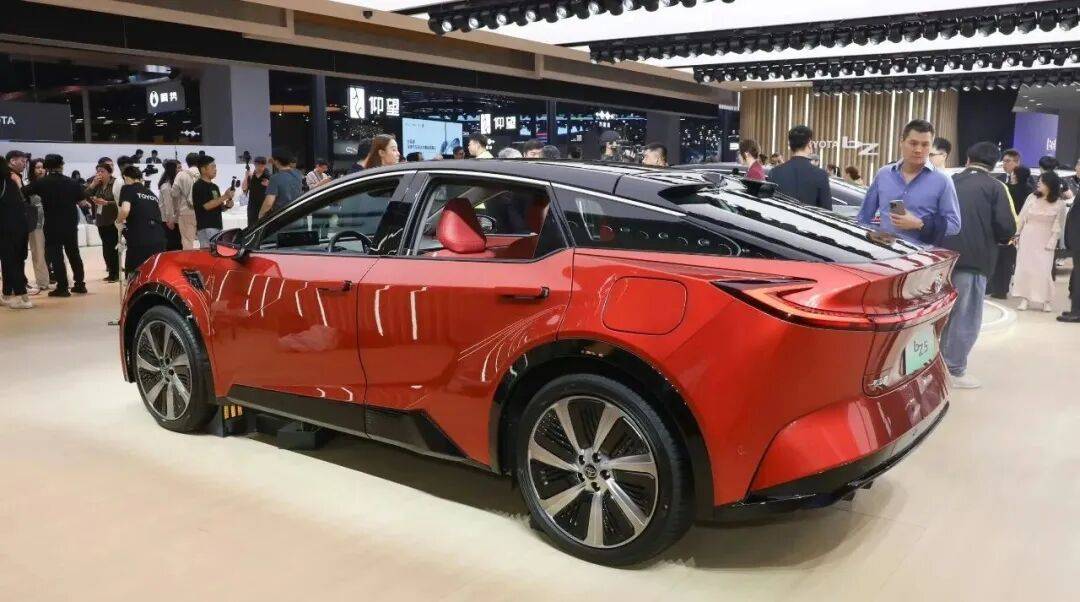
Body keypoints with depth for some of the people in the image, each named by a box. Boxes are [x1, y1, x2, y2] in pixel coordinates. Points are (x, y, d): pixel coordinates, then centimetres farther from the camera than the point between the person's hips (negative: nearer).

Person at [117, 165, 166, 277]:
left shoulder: (128, 189, 5)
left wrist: (120, 221, 7)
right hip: (159, 240, 5)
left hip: (139, 241, -5)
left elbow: (125, 210, -13)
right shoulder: (150, 193, 23)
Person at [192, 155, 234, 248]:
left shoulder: (214, 187, 20)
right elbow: (206, 205, -18)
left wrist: (227, 206, 2)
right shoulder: (199, 186, -7)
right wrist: (225, 197, -17)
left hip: (217, 226, 9)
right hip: (206, 228, -9)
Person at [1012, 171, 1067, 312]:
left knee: (1043, 270, -7)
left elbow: (1058, 225, -4)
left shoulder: (1059, 203, -6)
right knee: (1024, 267, 1)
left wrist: (1052, 242, -10)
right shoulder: (1032, 197, -1)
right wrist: (1016, 234, 3)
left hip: (1045, 240, -3)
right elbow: (1022, 217, 5)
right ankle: (1025, 298, 9)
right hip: (1027, 237, 3)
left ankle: (1047, 301, 5)